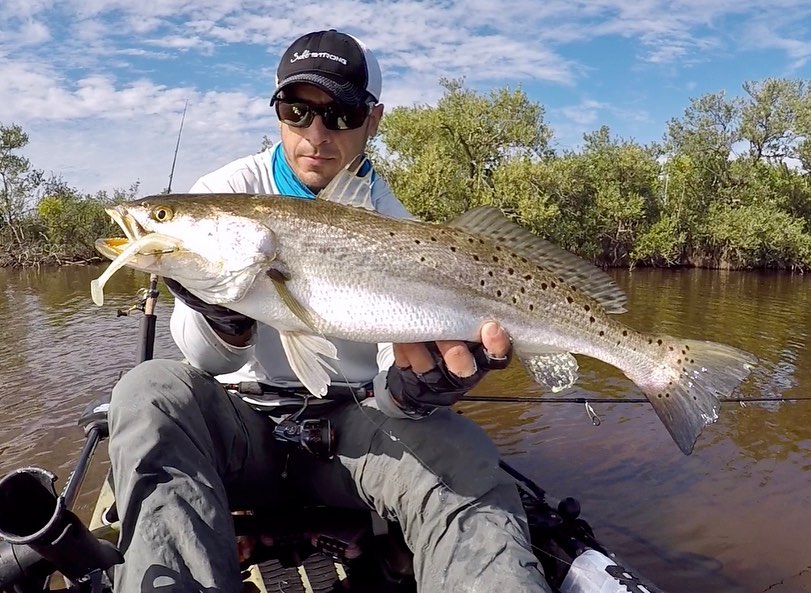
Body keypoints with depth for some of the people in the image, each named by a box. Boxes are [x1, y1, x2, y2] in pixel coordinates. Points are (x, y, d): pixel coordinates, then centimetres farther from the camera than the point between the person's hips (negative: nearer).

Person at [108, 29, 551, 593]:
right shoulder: (225, 194, -4)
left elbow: (390, 398, -10)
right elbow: (209, 362, -12)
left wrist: (417, 383, -34)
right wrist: (226, 318, -35)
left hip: (351, 421, -1)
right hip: (241, 416, 2)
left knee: (464, 456, -30)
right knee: (152, 389, -29)